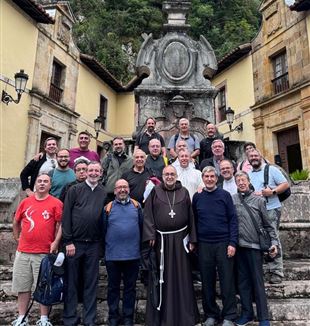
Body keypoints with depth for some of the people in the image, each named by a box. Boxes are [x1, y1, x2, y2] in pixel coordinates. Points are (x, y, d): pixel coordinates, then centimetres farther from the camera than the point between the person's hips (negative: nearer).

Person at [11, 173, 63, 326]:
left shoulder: (56, 203, -4)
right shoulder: (25, 202, 7)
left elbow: (60, 224, -5)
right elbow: (16, 222, 18)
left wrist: (56, 242, -12)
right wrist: (17, 238, 14)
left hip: (44, 252, -3)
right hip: (23, 252, 4)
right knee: (22, 286, 13)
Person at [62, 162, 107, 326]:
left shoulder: (104, 193, 5)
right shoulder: (75, 190, -1)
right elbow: (66, 215, -5)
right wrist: (68, 241, -8)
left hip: (94, 244, 2)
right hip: (74, 243, -2)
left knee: (91, 283, 11)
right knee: (71, 281, 9)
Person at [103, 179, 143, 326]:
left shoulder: (136, 205, 3)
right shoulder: (108, 207, 0)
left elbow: (141, 226, 5)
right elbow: (103, 229, 4)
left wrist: (140, 246, 5)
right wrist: (105, 247, 5)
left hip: (133, 254, 1)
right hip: (112, 255, 0)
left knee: (130, 287, 13)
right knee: (113, 287, 14)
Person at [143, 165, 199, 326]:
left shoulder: (184, 192, 5)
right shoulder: (155, 192, 2)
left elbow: (190, 216, 5)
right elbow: (148, 215, -2)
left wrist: (192, 239, 2)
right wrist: (151, 236, -11)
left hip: (180, 239, 1)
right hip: (160, 240, -1)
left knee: (181, 278, 9)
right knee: (162, 278, 9)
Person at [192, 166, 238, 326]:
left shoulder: (224, 195, -1)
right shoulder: (197, 197, 5)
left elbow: (233, 220, -3)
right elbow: (194, 220, 10)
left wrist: (232, 243, -9)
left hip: (223, 243, -2)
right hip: (204, 245, 2)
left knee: (227, 281, 5)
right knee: (207, 281, 11)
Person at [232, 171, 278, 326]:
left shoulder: (259, 200, 0)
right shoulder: (232, 199, 1)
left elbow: (267, 225, 4)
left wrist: (274, 242, -3)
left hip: (254, 245, -2)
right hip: (238, 246, 2)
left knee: (258, 282, 5)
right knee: (242, 281, 13)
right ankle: (247, 313, 29)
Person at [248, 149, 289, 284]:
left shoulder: (271, 169, 4)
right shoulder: (248, 174, 16)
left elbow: (285, 184, 0)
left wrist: (272, 191, -15)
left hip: (271, 210, -4)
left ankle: (276, 272, 6)